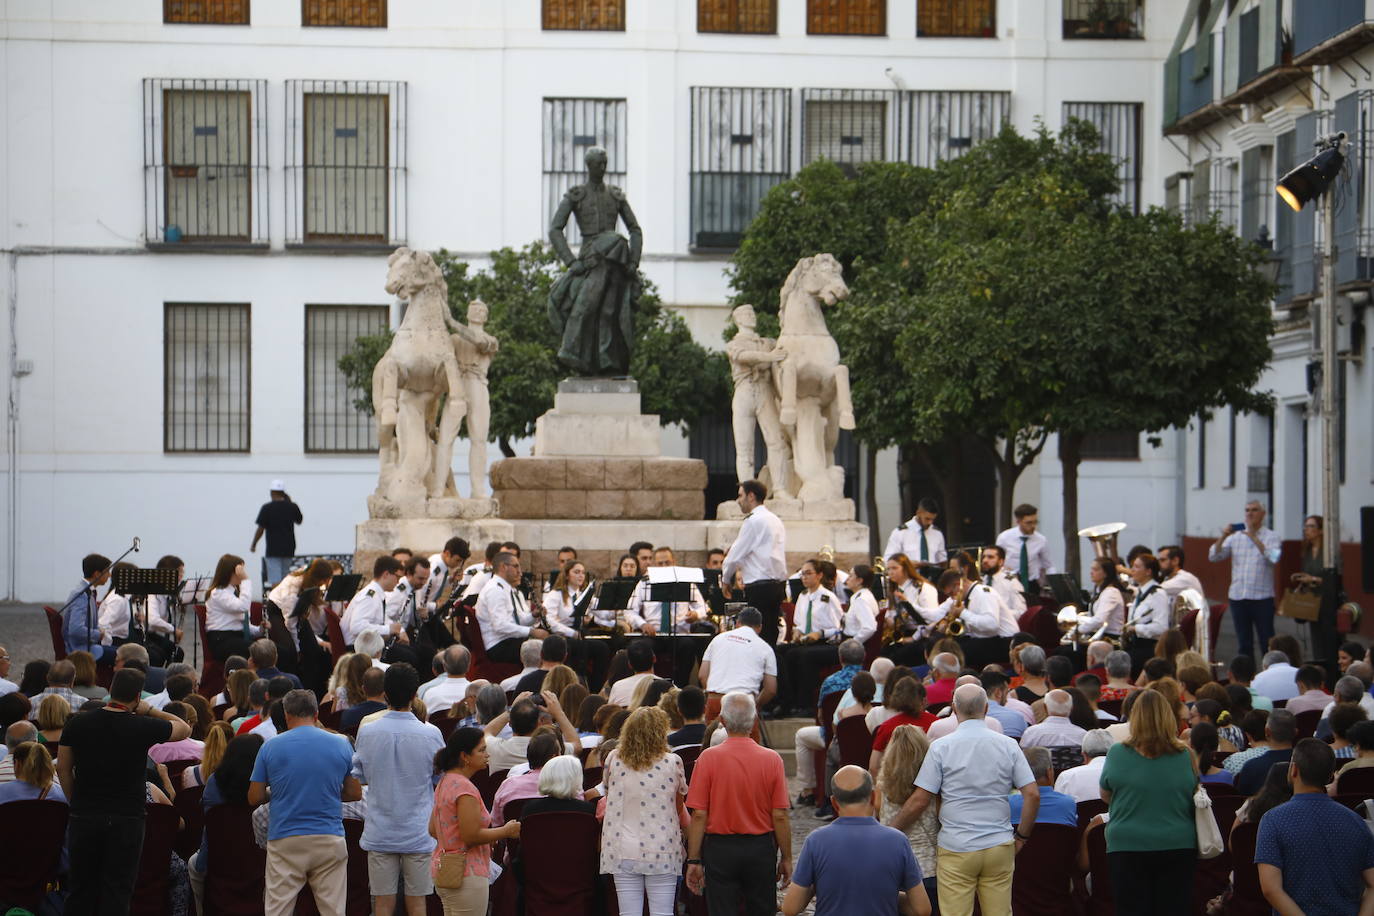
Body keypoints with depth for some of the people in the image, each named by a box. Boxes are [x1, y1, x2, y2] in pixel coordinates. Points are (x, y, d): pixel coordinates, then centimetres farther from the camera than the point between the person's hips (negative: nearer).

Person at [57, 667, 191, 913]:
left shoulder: (77, 723, -1)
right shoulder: (143, 727, -8)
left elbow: (63, 768, 5)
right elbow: (184, 729, 8)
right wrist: (148, 710, 9)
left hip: (84, 816, 2)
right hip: (127, 817, -2)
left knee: (81, 886, 12)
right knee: (117, 888, 2)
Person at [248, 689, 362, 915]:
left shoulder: (271, 747, 0)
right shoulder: (341, 745, 3)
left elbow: (254, 797, 2)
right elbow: (355, 793, 9)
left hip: (284, 840, -1)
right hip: (330, 839, 1)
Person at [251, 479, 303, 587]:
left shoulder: (267, 508, -10)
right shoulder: (292, 507, 1)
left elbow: (260, 529, -10)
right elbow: (299, 521, 20)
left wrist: (253, 545, 4)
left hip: (273, 549, -4)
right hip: (289, 548, 4)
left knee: (275, 579, -6)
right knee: (285, 578, 16)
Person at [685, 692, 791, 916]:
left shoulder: (709, 758, -10)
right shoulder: (772, 759, -6)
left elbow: (699, 815, -10)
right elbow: (780, 816, -5)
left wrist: (694, 861, -3)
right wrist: (786, 858, 6)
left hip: (720, 849, -1)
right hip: (761, 847, 1)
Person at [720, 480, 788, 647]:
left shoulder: (754, 521, -11)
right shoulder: (775, 520, 17)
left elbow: (736, 554, -8)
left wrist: (726, 580, 6)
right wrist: (742, 571, 21)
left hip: (759, 588, -9)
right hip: (778, 584, 9)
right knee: (771, 636, 10)